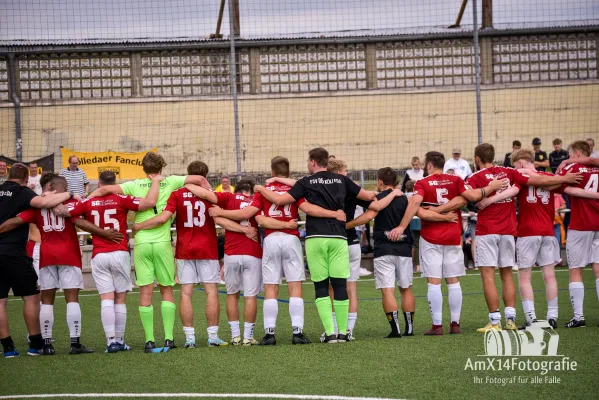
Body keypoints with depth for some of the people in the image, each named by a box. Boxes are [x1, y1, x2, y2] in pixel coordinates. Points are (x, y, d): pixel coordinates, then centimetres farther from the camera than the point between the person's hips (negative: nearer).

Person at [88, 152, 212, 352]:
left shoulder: (135, 185, 4)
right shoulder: (169, 182, 4)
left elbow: (104, 189, -2)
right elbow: (199, 179, 4)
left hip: (141, 243, 0)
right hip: (163, 243, 0)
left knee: (145, 292, 3)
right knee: (167, 290, 10)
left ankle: (149, 340, 1)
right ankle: (168, 338, 5)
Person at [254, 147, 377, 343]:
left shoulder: (307, 182, 4)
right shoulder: (341, 180, 12)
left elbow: (280, 200, -3)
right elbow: (368, 196, 21)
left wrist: (262, 189, 14)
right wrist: (373, 194, 45)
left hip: (315, 238, -2)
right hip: (338, 237, 2)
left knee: (321, 287, 3)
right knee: (340, 285, 4)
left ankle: (330, 332, -4)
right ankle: (343, 332, 4)